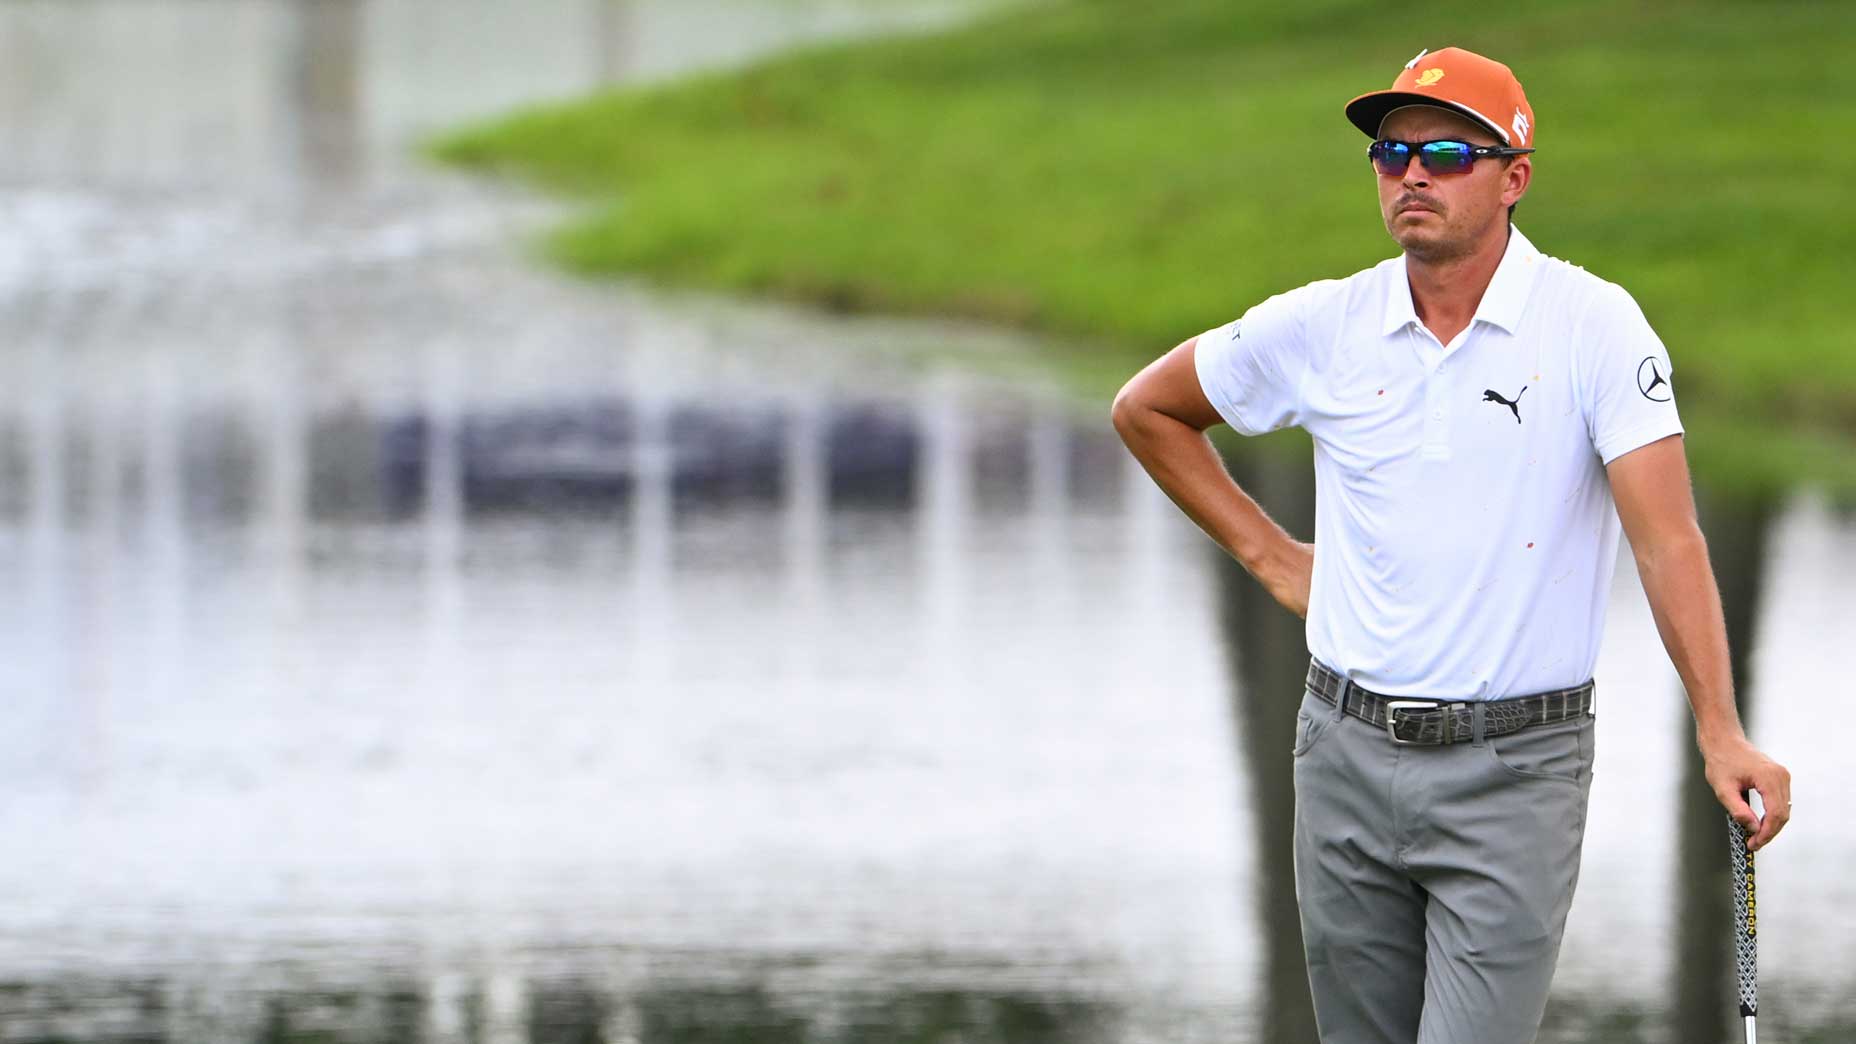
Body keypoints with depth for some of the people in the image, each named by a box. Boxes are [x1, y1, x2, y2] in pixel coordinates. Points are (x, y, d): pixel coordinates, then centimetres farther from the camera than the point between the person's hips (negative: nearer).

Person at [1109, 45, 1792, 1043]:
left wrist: (1720, 735, -23)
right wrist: (1268, 555, 13)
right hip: (1349, 754, 4)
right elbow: (1146, 408, 19)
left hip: (1515, 769, -4)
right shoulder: (1321, 326, 3)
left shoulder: (1594, 324, -8)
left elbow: (1667, 537, -15)